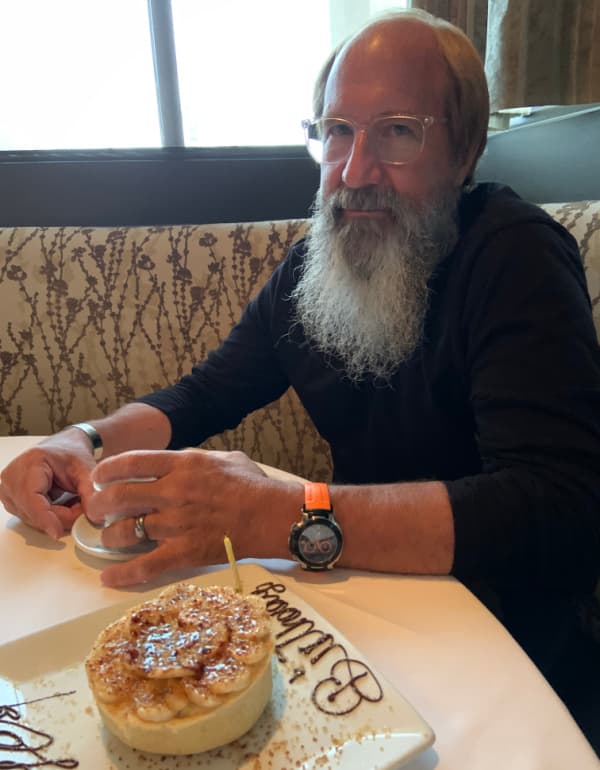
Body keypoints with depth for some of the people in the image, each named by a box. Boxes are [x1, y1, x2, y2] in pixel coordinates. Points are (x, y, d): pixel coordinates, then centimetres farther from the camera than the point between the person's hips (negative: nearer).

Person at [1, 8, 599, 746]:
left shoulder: (518, 257, -20)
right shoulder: (319, 260, 0)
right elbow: (205, 393, 6)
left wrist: (280, 516, -41)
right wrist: (86, 441, -14)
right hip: (361, 584, 5)